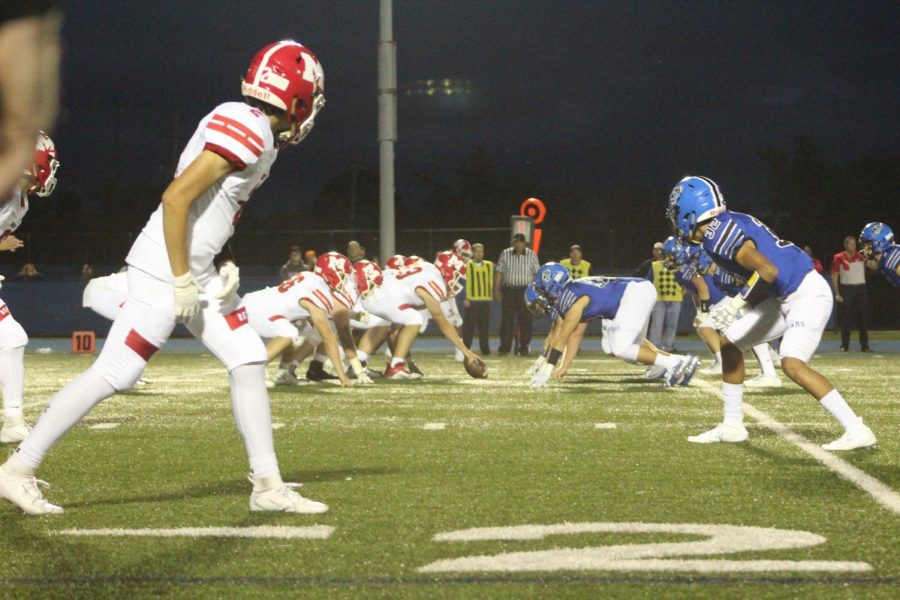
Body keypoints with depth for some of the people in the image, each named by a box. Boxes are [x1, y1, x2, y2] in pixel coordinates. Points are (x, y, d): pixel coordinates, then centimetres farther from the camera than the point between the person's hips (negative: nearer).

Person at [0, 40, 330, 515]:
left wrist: (220, 270, 11)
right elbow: (176, 199, -22)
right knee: (113, 374, -7)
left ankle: (268, 485, 10)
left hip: (194, 270, 10)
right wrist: (183, 282, -18)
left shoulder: (255, 131, 13)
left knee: (248, 361, 6)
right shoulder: (248, 128, -17)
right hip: (164, 269, -10)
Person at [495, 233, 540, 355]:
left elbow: (537, 274, 5)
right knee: (507, 319, -3)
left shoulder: (531, 255, 3)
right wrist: (496, 289, 1)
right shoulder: (505, 254, 3)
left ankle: (524, 347, 8)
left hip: (526, 290, 0)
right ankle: (504, 347, 1)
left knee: (525, 320, 0)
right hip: (508, 290, 0)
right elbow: (499, 271, 6)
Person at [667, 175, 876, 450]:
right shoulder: (728, 224, 11)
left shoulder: (717, 233, -18)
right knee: (729, 342, 14)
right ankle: (732, 426, 22)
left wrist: (735, 304, -26)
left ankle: (857, 431, -21)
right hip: (786, 297, 10)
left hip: (808, 295, -10)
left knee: (792, 364, -25)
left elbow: (768, 271, -29)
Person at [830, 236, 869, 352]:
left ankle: (864, 345, 9)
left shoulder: (861, 256, 5)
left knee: (863, 318, 3)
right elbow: (834, 276, -1)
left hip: (861, 289, 2)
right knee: (846, 319, 0)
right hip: (846, 289, -2)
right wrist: (837, 294, -5)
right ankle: (844, 345, 8)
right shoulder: (839, 258, -3)